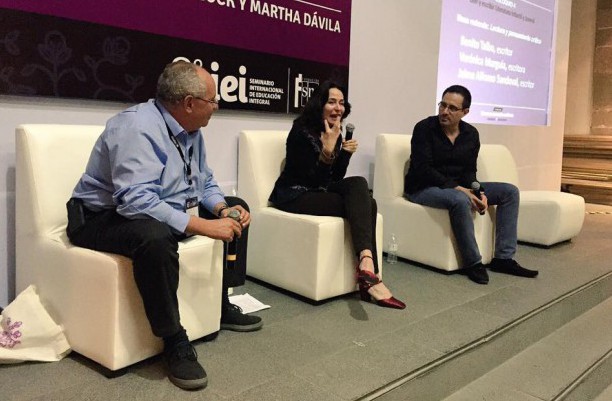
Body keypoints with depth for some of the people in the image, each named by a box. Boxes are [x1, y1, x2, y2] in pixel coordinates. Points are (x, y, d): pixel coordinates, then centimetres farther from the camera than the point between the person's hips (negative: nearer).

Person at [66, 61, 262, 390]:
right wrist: (203, 225, -37)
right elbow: (136, 202, -37)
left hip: (167, 210, 9)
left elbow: (205, 183, 10)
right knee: (155, 235, -41)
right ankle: (174, 343, -23)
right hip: (106, 217, -9)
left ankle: (223, 306, 13)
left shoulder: (190, 130, 2)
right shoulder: (138, 126, -26)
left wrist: (223, 209, -11)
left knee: (235, 208, 7)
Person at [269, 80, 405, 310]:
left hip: (319, 192, 7)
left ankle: (367, 264, -28)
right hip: (295, 196, -7)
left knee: (358, 185, -22)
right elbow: (312, 180, -19)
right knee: (361, 204, -24)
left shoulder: (335, 132, 9)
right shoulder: (302, 132, -13)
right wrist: (328, 149, -28)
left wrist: (345, 153, -8)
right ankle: (366, 265, -30)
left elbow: (336, 178, 8)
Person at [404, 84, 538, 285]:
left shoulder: (471, 133, 4)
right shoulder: (424, 128, -13)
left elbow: (469, 171, 6)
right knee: (460, 200, -39)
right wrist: (457, 189, -28)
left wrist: (477, 191, -16)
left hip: (458, 188, 7)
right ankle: (473, 263, -23)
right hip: (423, 188, -7)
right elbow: (423, 170, -21)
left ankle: (503, 258, -6)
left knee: (509, 191, -3)